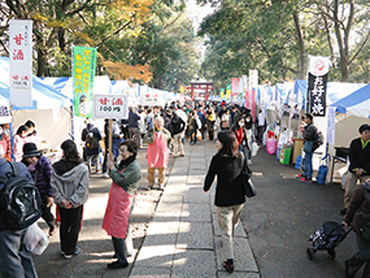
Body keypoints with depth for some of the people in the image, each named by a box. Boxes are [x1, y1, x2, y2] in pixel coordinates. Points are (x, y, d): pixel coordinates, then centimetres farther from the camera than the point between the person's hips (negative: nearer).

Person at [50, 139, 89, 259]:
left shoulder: (56, 167, -11)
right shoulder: (82, 167, -17)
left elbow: (53, 185, -12)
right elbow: (83, 187, -19)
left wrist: (61, 199, -10)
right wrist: (73, 201, -14)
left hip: (62, 203, 3)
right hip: (77, 203, -2)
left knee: (64, 225, 21)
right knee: (75, 225, 14)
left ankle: (64, 249, 35)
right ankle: (70, 251, 25)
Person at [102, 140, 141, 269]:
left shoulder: (134, 167, -20)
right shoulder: (124, 162, 11)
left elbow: (119, 180, -22)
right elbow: (116, 174, 14)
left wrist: (112, 168, -10)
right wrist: (112, 163, 1)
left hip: (123, 201, -10)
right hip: (117, 199, 10)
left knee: (117, 229, -6)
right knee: (123, 226, 23)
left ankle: (122, 260, 4)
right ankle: (127, 250, 42)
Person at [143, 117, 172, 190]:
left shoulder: (166, 132, 7)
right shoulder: (150, 131, 4)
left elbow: (169, 140, 18)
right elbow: (145, 139, -5)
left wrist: (166, 147, 8)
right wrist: (151, 139, -22)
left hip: (162, 153, 1)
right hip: (152, 153, 0)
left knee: (162, 168, 3)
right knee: (151, 168, 2)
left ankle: (161, 183, 15)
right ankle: (150, 183, 15)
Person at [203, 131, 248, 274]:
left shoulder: (217, 159, -19)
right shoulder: (240, 157, -3)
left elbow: (210, 176, -10)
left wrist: (206, 188, 10)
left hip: (223, 200, -5)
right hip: (239, 199, 6)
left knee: (226, 230, 6)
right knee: (233, 224, 28)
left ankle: (229, 261, 7)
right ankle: (227, 240, 54)